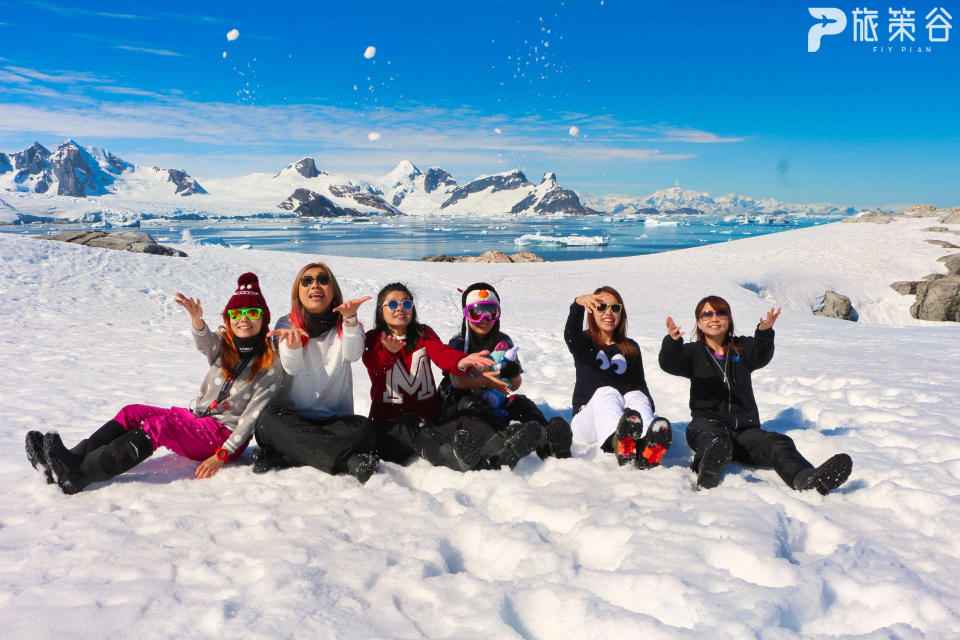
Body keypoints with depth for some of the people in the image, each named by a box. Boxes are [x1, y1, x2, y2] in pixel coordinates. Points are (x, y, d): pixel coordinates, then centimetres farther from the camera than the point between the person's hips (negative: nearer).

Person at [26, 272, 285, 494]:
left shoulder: (271, 364, -7)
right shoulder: (223, 346, 9)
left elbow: (253, 415, -12)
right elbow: (205, 343, -16)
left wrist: (222, 455, -20)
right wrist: (197, 319, -40)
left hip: (227, 434, -6)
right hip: (198, 418, 6)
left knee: (158, 425, -28)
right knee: (133, 413, -13)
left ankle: (79, 475, -40)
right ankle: (66, 462, -25)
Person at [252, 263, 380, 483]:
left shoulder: (345, 324, 8)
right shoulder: (287, 324, 7)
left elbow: (352, 355, -16)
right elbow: (292, 367, -13)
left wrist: (350, 319, -35)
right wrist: (292, 343, -36)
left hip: (335, 420, 0)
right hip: (292, 419, 0)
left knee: (364, 429, -30)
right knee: (269, 419, -33)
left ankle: (279, 458, -30)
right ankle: (349, 460, -39)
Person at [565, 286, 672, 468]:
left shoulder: (631, 348, 21)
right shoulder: (585, 343, 11)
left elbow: (640, 384, 15)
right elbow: (570, 335, -14)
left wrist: (647, 410, -8)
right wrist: (578, 304, -36)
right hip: (587, 418, -2)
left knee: (636, 396, -28)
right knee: (607, 392, -32)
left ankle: (649, 445, -62)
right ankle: (617, 440, -66)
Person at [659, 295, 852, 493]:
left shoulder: (742, 348, 17)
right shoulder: (694, 352, 13)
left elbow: (761, 357, -7)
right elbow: (669, 364, -9)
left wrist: (764, 332, -31)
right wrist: (672, 341, -34)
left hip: (744, 429, 1)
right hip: (707, 424, -1)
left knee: (779, 444, -28)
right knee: (717, 442, -38)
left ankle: (806, 479, -54)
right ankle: (706, 479, -61)